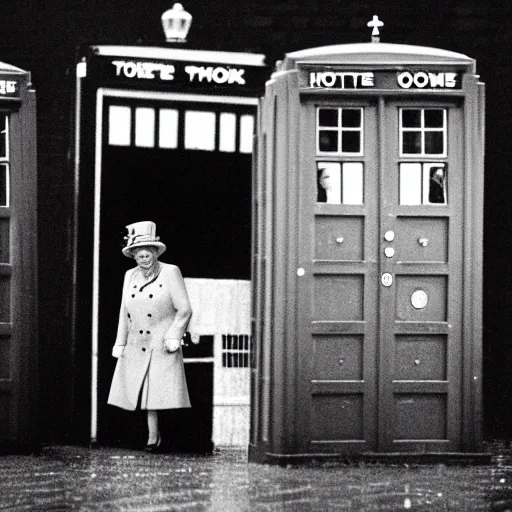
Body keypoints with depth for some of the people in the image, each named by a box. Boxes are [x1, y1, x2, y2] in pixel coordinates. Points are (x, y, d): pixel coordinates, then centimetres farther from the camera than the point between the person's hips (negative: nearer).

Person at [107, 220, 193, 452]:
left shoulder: (170, 273, -6)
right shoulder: (130, 276, 8)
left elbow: (184, 310, -6)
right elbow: (124, 313, 15)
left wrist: (173, 337, -12)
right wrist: (120, 344, 12)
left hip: (163, 347, -4)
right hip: (136, 347, 5)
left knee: (162, 389, -7)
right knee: (144, 391, 5)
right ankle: (153, 437, 14)